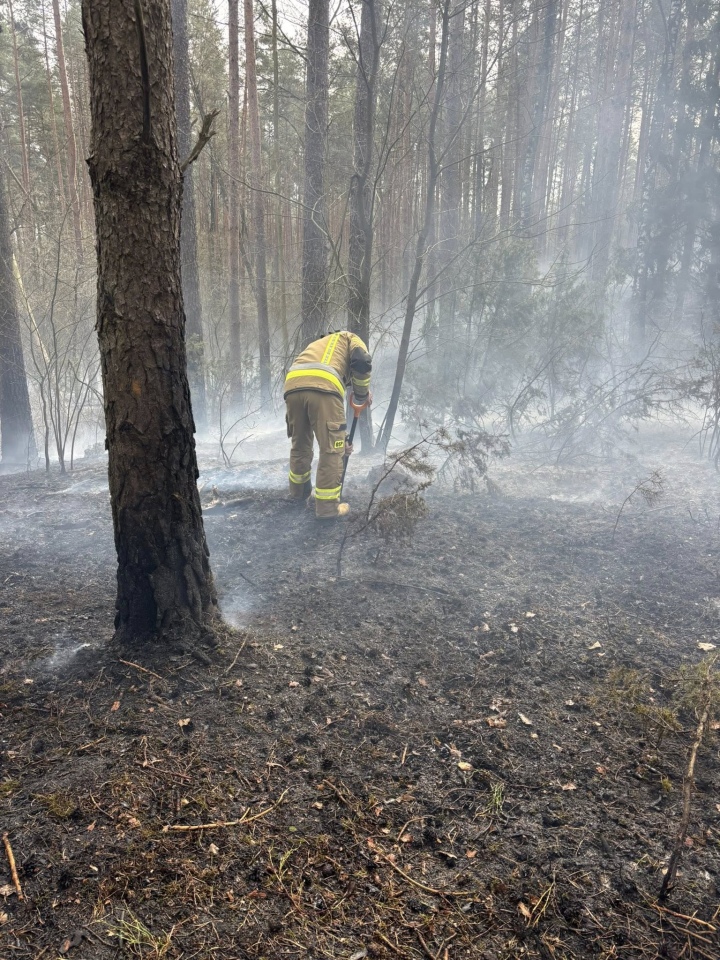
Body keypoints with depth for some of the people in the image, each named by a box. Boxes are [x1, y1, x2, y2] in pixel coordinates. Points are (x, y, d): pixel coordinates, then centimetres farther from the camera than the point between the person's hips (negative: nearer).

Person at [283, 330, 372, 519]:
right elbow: (362, 362, 3)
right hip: (323, 387, -6)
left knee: (300, 444, 25)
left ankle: (299, 490, 43)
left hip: (293, 386, 6)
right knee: (331, 449, 3)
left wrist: (339, 438, 46)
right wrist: (362, 394, 20)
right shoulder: (350, 338, 31)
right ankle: (327, 506, 7)